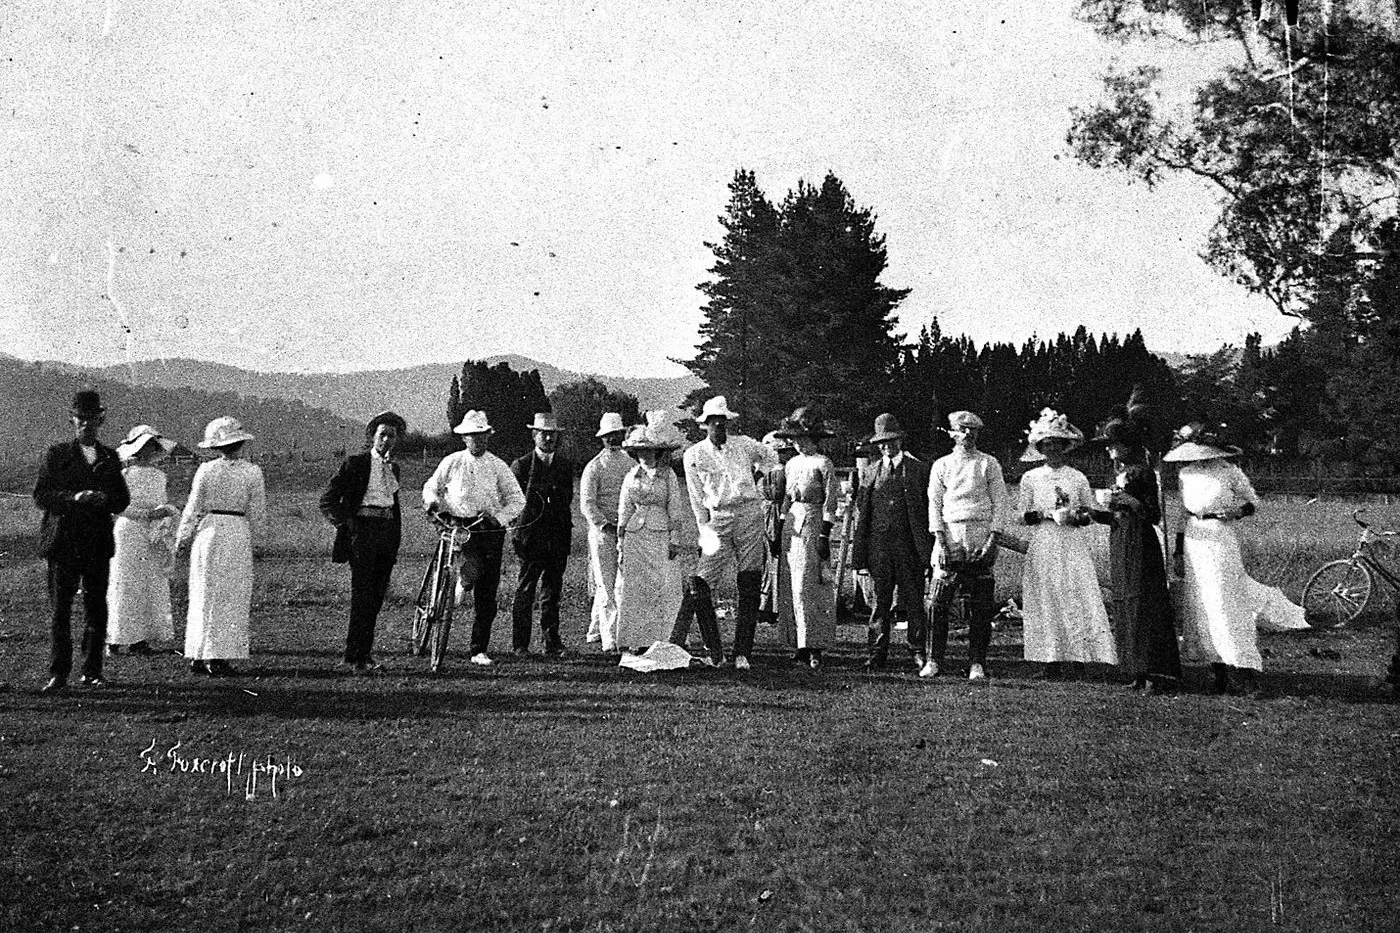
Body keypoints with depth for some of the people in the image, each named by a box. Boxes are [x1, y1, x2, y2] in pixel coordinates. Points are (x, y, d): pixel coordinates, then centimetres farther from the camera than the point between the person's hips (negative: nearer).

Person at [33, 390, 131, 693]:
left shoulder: (110, 458, 13)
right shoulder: (56, 455, 6)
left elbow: (123, 500, 11)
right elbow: (41, 495, -2)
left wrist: (104, 499, -11)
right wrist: (74, 497, -17)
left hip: (98, 542, 2)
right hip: (63, 541, -2)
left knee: (96, 606, 3)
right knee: (60, 608, -4)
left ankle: (92, 670, 11)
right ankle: (58, 673, -2)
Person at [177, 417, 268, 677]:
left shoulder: (206, 470, -3)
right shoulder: (252, 473, -4)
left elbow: (194, 508, 1)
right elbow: (257, 512, 0)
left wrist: (183, 539, 12)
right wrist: (257, 542, 11)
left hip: (208, 532, 1)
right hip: (237, 535, -1)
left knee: (204, 596, 11)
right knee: (231, 598, 5)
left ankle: (198, 656, 15)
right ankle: (218, 658, 2)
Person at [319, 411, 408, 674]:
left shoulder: (393, 467, 17)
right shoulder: (355, 463, -2)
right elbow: (328, 500, -2)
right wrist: (344, 523, -12)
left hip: (388, 531, 6)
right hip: (362, 528, -6)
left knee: (377, 596, 7)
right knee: (362, 595, -9)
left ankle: (363, 653, 14)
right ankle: (354, 657, -7)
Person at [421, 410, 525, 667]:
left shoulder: (498, 466, 7)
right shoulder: (451, 463, 7)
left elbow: (517, 500, 6)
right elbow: (431, 487, 19)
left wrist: (498, 517, -11)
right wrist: (433, 501, -4)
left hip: (491, 531, 1)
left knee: (487, 598, 2)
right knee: (472, 571, -31)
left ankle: (479, 651, 11)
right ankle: (462, 583, 5)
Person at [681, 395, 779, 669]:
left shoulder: (744, 444, 8)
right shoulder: (694, 455, 6)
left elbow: (772, 459, 27)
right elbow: (696, 498, 8)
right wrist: (704, 529, 4)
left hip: (750, 515, 0)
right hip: (717, 519, 0)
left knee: (750, 589, -3)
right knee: (699, 584, -12)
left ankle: (742, 652, 1)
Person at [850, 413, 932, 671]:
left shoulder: (919, 469, 5)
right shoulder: (872, 472, 12)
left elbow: (931, 509, 3)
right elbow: (861, 511, 10)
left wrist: (930, 545, -4)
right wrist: (858, 549, 3)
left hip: (909, 543, -2)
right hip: (879, 542, 2)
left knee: (913, 600, 0)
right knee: (880, 600, 4)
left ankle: (918, 652, 8)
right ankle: (877, 653, 9)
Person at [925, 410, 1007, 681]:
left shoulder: (988, 464, 10)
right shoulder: (941, 465, 12)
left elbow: (999, 501, 5)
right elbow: (934, 504, 7)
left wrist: (993, 538, -7)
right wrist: (941, 541, -5)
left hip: (981, 536, 0)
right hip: (950, 536, 0)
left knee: (981, 605, -2)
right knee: (939, 602, -5)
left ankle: (977, 663, 2)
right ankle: (933, 661, 0)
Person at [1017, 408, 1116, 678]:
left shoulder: (1078, 478, 9)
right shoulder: (1030, 478, 9)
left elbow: (1089, 513, 13)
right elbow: (1025, 516, 9)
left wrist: (1076, 516, -9)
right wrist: (1046, 514, -10)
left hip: (1074, 544, 0)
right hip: (1044, 544, 0)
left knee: (1078, 596, -10)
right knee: (1047, 600, -6)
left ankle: (1079, 655, -8)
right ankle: (1052, 660, -4)